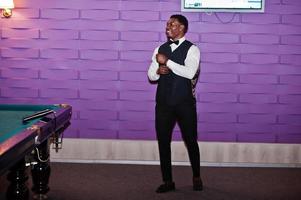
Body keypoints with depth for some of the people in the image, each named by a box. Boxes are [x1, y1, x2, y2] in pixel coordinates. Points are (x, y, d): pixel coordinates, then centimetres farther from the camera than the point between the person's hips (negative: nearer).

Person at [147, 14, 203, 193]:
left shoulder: (191, 49, -5)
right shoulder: (160, 49, 11)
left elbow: (189, 73, -21)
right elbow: (151, 75, 11)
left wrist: (167, 62, -20)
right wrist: (158, 71, -11)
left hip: (185, 103, -4)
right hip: (163, 103, 4)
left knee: (191, 140, 6)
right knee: (163, 141, 5)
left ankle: (196, 177, 28)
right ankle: (168, 181, 18)